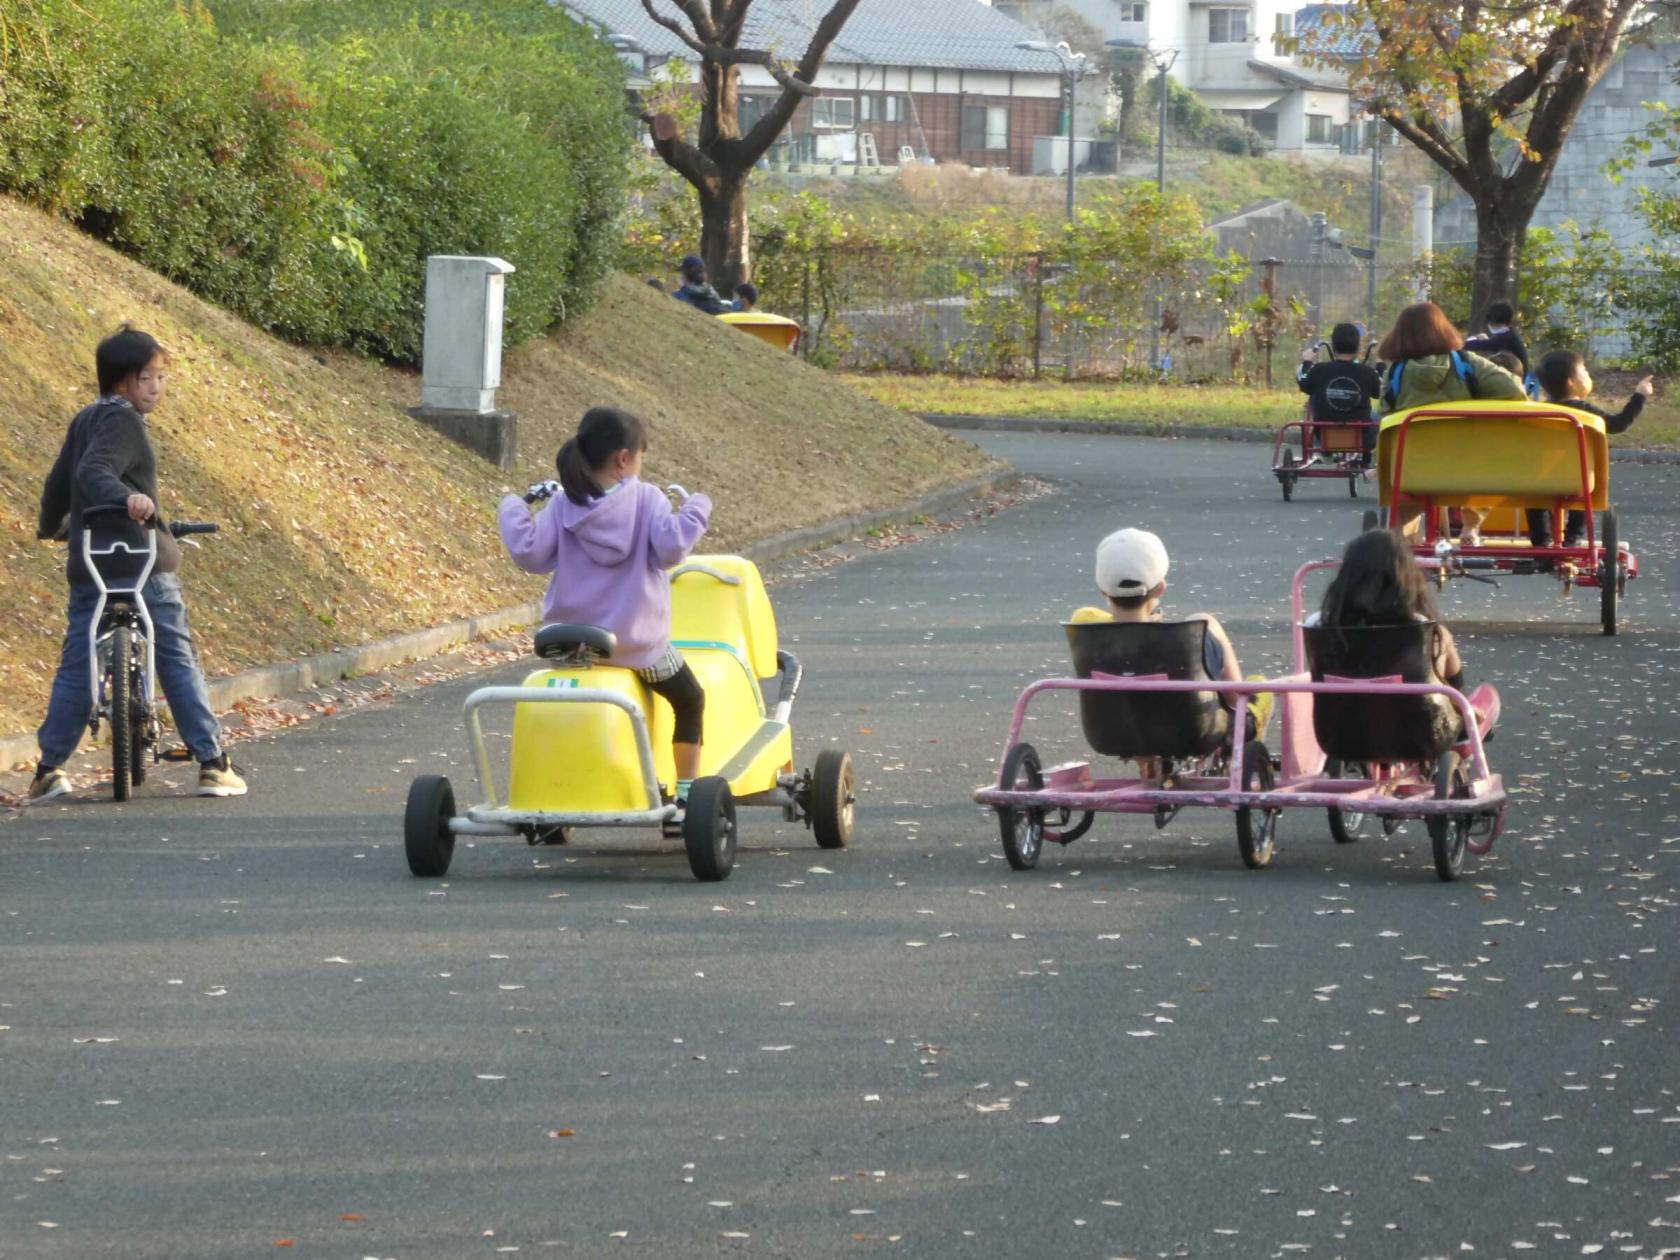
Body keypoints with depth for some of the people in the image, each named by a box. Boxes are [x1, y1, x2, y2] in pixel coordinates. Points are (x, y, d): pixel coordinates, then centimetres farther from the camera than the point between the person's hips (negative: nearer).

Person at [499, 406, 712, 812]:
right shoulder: (645, 498, -10)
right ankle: (687, 791, 17)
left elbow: (530, 553, -10)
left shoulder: (563, 505, -4)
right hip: (637, 642, -2)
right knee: (689, 701, 21)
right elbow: (669, 548, -21)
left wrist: (512, 508, 5)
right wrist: (696, 510, -6)